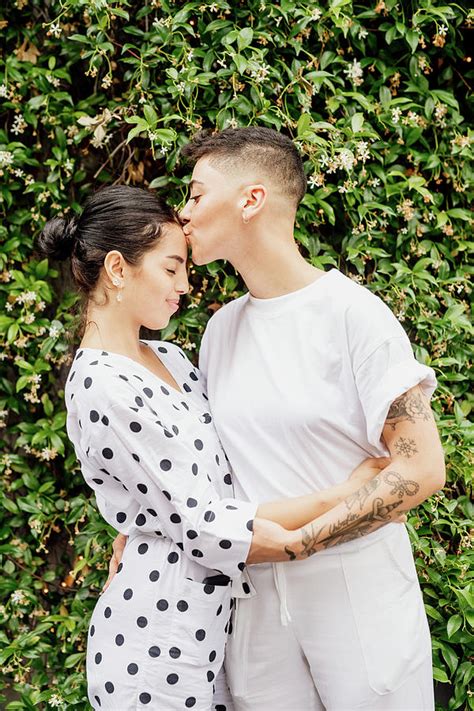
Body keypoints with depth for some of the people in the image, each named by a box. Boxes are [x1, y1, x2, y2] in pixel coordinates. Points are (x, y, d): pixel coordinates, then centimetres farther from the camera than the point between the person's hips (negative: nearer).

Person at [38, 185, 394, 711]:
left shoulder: (170, 359, 9)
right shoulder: (101, 390, -19)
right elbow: (204, 526, -19)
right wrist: (342, 496, -16)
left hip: (213, 621, 8)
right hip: (158, 647, -8)